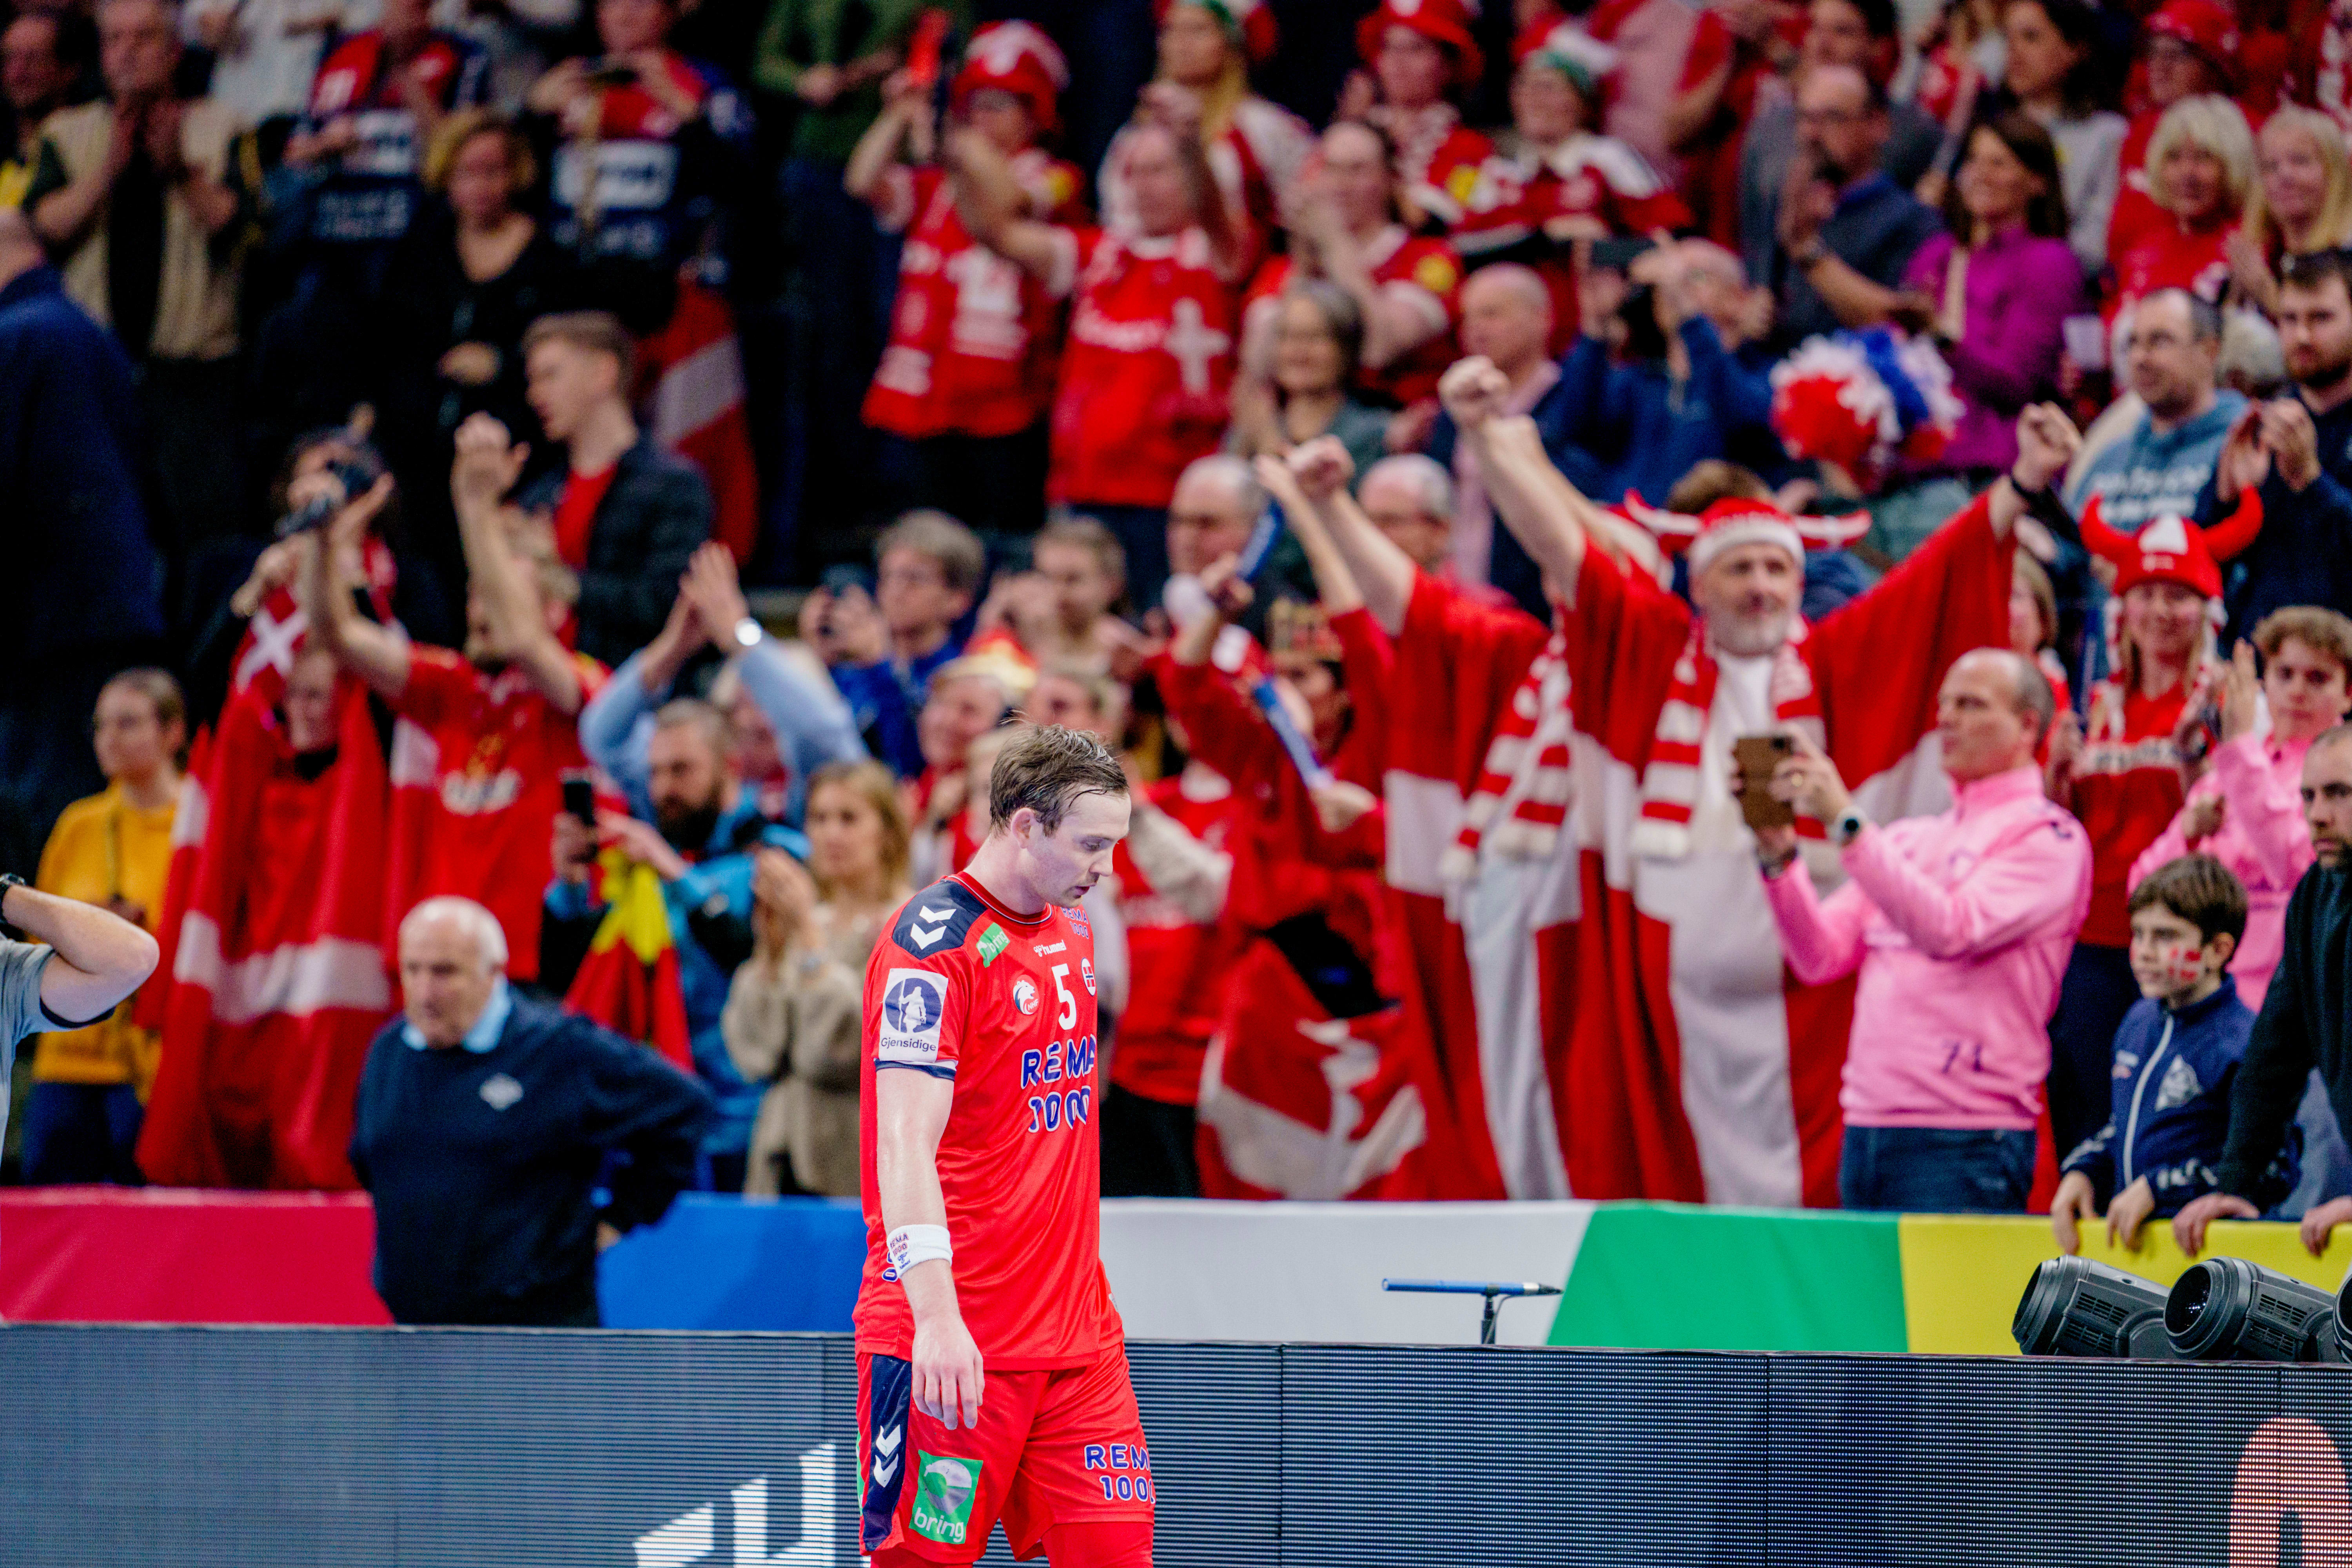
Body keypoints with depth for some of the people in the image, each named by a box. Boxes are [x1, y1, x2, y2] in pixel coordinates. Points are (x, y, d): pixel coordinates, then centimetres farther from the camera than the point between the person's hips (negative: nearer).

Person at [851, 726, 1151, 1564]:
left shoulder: (1073, 932, 13)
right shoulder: (934, 944, -14)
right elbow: (906, 1145, -20)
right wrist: (935, 1316, -29)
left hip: (1079, 1335, 8)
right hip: (954, 1345, -8)